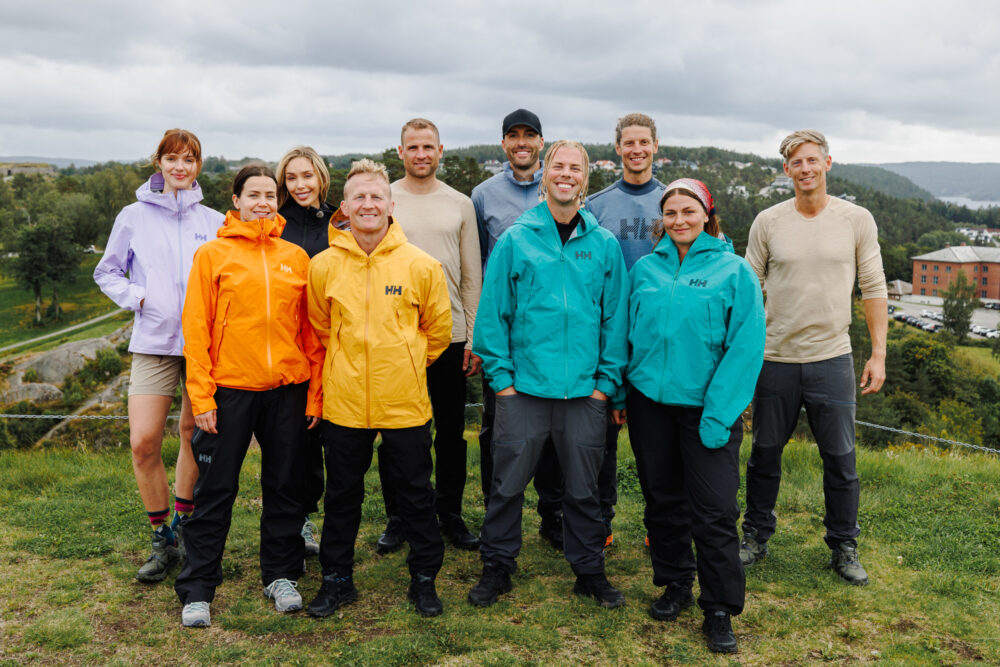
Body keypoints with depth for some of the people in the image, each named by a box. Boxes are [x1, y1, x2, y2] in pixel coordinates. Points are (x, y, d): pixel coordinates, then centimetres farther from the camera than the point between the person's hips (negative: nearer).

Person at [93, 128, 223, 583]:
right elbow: (107, 272, 14)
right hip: (153, 341, 0)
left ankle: (184, 526, 26)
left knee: (195, 437, 8)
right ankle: (163, 539, 9)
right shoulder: (134, 217, 7)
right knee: (143, 443, -9)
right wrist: (136, 297, -3)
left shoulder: (215, 223, 7)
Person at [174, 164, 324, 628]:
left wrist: (315, 392, 2)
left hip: (287, 389, 3)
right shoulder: (212, 254, 0)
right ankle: (197, 589, 16)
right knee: (215, 491, 4)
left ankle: (281, 575, 27)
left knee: (284, 486, 11)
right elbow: (196, 329, -3)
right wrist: (201, 397, -9)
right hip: (229, 389, -2)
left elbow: (310, 330, 8)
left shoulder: (296, 258, 7)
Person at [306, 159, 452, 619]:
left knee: (416, 495, 11)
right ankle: (337, 580, 30)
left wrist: (405, 364, 10)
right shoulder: (324, 266, -2)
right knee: (342, 496, 14)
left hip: (405, 403, -1)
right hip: (344, 403, 1)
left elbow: (438, 328, 6)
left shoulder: (420, 265, -6)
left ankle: (424, 579, 28)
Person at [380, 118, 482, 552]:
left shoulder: (460, 204, 8)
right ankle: (397, 519, 20)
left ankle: (450, 515, 22)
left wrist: (474, 336, 1)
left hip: (449, 334, 1)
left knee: (451, 432, 8)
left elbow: (472, 276, 7)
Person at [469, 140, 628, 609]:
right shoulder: (515, 240, 1)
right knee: (508, 484, 7)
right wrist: (500, 375, -5)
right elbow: (492, 313, 0)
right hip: (523, 388, -1)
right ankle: (497, 568, 25)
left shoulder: (604, 245, 5)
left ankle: (589, 570, 29)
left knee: (583, 488, 12)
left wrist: (606, 380, 0)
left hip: (585, 392, 1)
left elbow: (615, 318, 6)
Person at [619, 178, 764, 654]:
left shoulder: (735, 271, -4)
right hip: (650, 401, 3)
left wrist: (717, 415, -14)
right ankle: (675, 584, 32)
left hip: (706, 407, -3)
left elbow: (746, 347, -9)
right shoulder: (645, 269, 6)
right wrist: (619, 392, 4)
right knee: (663, 500, 14)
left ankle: (720, 610, 12)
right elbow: (627, 333, 12)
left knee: (714, 511, -2)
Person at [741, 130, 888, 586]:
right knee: (764, 454, 12)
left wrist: (878, 353, -1)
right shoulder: (768, 222, 0)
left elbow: (874, 289, 3)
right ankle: (756, 537, 28)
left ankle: (844, 548, 24)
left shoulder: (857, 220, -1)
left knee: (840, 459, 7)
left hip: (832, 358, 0)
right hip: (775, 358, 1)